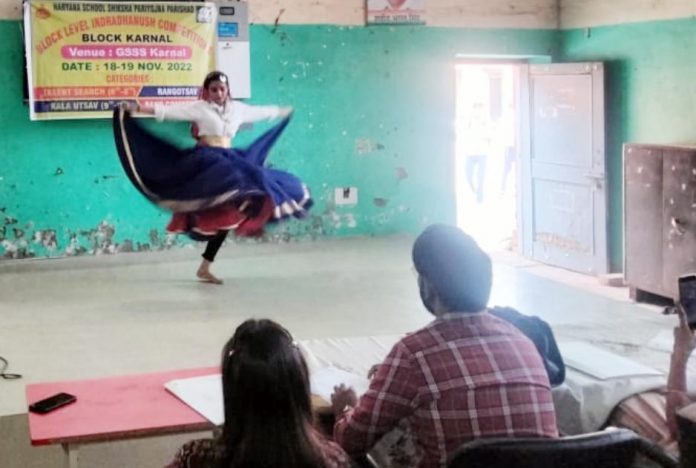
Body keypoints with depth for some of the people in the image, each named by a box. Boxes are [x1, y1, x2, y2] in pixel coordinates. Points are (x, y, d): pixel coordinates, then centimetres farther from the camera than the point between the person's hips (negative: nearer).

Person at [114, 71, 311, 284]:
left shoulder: (237, 108, 15)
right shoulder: (199, 107, -1)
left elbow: (263, 112, 32)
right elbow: (169, 111, -11)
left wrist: (284, 111, 44)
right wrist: (137, 108, -22)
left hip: (228, 161, 6)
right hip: (205, 160, -6)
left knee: (227, 214, 2)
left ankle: (205, 267, 8)